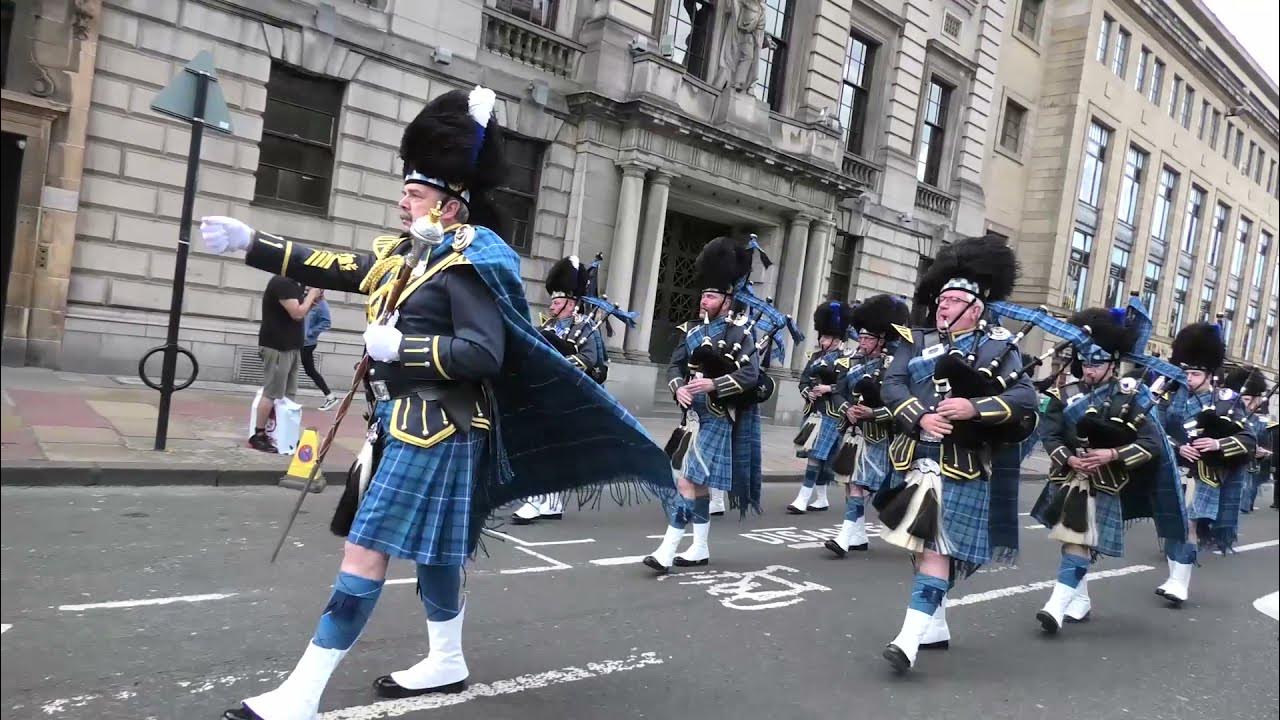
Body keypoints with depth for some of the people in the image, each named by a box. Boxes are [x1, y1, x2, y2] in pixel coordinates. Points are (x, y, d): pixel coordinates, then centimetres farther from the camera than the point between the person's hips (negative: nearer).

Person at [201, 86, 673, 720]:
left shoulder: (468, 262, -15)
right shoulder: (405, 254, 12)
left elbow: (485, 355, -22)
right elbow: (329, 267, 16)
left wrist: (400, 346, -18)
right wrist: (249, 241, 14)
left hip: (434, 429, -9)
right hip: (406, 422, 9)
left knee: (367, 550, -7)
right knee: (430, 549, 18)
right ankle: (447, 662, 35)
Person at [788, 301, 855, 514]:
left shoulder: (844, 359, -4)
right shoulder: (815, 356, 15)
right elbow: (803, 380, 12)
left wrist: (828, 388, -25)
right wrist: (807, 392, -8)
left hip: (830, 413, -7)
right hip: (812, 410, 7)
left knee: (817, 455, -10)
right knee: (822, 457, 12)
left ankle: (803, 499, -11)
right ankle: (821, 499, 21)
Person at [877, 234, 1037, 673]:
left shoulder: (997, 346, 2)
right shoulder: (917, 342, 10)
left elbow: (1025, 398, -7)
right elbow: (891, 385, -1)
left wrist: (974, 407, -22)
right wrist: (920, 416, -19)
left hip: (960, 466, -5)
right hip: (914, 458, 5)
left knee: (937, 548, -9)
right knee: (920, 544, 14)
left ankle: (910, 638, -10)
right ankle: (936, 624, 31)